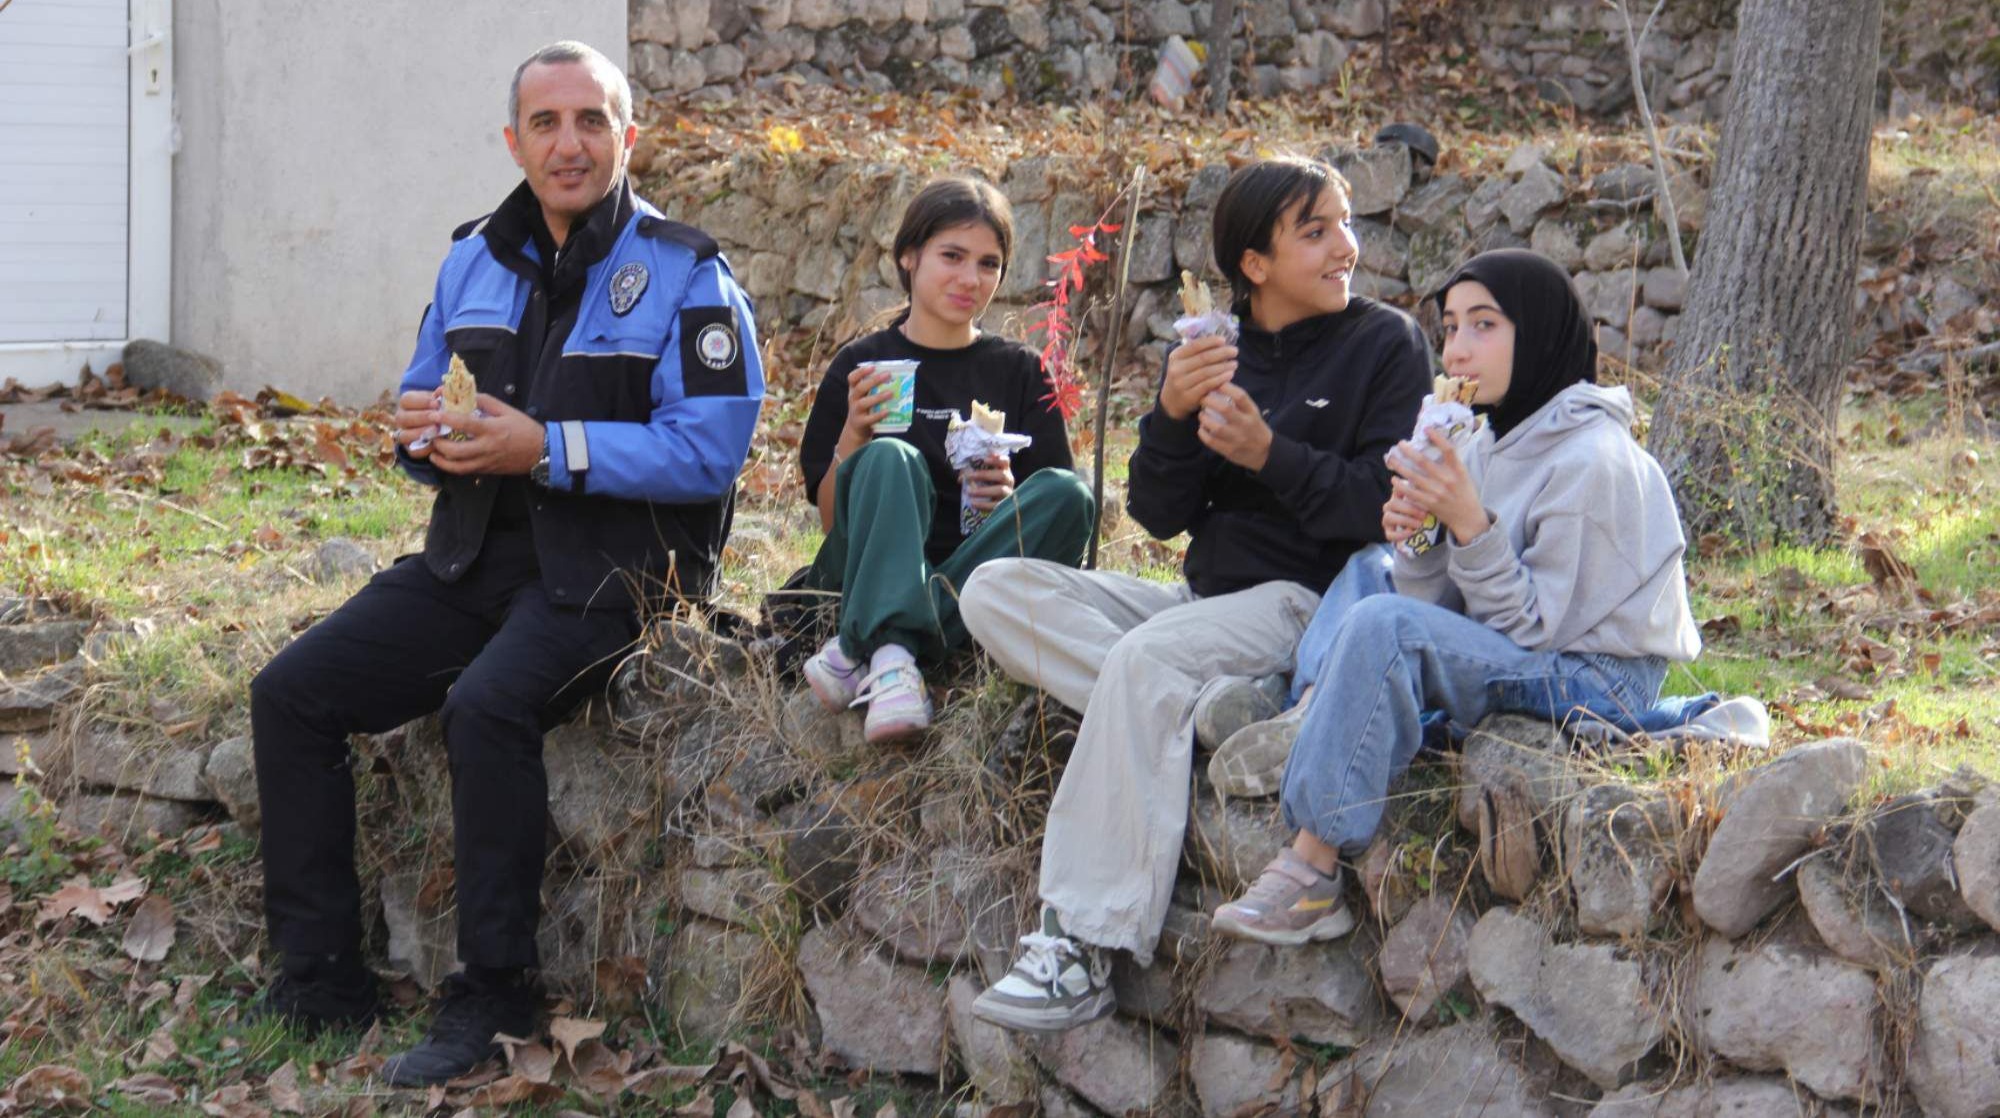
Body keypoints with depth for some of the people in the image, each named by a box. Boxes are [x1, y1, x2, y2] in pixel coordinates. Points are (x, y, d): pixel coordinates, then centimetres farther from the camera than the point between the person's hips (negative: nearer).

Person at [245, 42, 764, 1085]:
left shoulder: (685, 275, -6)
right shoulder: (476, 258, 13)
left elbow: (709, 451, -15)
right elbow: (422, 399, 22)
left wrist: (546, 448, -21)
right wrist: (422, 431, -4)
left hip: (606, 567, -7)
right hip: (473, 557, 7)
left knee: (488, 707, -34)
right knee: (290, 693, -7)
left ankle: (490, 997, -20)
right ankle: (318, 978, -1)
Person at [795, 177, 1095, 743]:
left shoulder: (1020, 371, 13)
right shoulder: (860, 367, 9)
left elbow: (1053, 505, 7)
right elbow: (830, 518, 4)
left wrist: (1005, 499, -15)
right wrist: (853, 432, -14)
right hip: (871, 579, -1)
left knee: (1067, 493, -26)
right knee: (891, 458, -27)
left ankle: (860, 651, -33)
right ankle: (891, 659, -51)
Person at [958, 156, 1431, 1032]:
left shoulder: (1386, 345, 0)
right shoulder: (1207, 352, 13)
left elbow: (1389, 509, -9)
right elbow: (1160, 516, 5)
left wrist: (1272, 455, -20)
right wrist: (1172, 418, -13)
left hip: (1313, 601, -6)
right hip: (1207, 598, 7)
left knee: (1145, 658, -34)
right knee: (996, 590, -8)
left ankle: (1085, 949, -36)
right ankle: (1204, 709, -27)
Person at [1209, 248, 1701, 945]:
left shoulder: (1592, 459, -16)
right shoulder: (1491, 447, 9)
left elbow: (1533, 626, -16)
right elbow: (1449, 606, 6)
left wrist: (1471, 524, -25)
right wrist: (1417, 541, -13)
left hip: (1598, 681, -9)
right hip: (1524, 667, 9)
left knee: (1385, 625, -27)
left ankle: (1313, 877, -22)